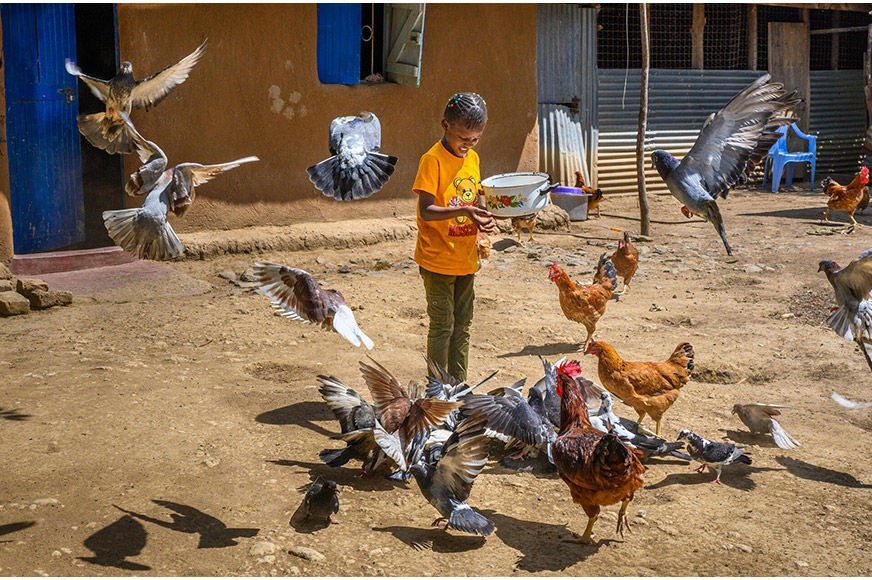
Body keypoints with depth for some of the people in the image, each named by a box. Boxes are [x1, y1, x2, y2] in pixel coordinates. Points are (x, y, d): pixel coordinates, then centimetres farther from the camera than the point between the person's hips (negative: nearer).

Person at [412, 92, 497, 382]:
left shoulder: (473, 158, 9)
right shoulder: (433, 159, -13)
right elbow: (426, 211, -20)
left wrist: (482, 216, -2)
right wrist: (463, 211, -32)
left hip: (466, 259, 7)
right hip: (437, 260, -7)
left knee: (462, 326, 13)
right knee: (442, 326, -1)